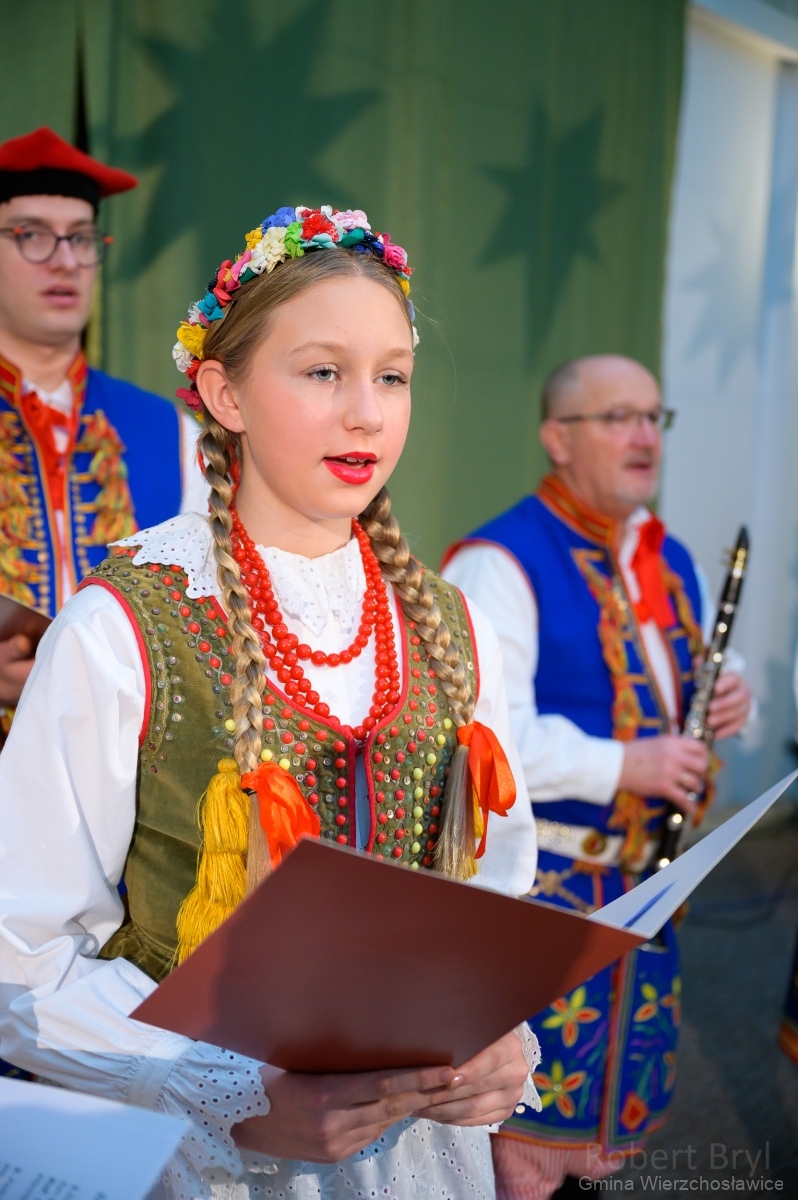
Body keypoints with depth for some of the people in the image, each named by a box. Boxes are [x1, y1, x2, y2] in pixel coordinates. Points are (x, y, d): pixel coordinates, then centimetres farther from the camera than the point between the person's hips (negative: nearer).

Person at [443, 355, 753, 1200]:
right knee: (525, 1124, 0)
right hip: (533, 879, -8)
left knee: (616, 1099, 18)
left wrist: (720, 706, 1)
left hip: (645, 874, 8)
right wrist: (620, 764, -27)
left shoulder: (670, 562, 12)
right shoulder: (501, 562, -15)